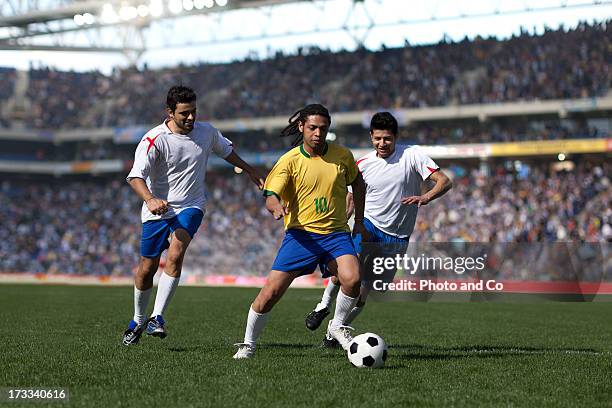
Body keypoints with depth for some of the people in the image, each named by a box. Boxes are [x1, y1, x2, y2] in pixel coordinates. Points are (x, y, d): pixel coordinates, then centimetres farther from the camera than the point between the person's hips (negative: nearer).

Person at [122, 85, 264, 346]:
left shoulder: (206, 131, -2)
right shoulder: (154, 139, -16)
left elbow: (225, 150, 21)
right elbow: (136, 176, -26)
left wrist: (250, 171, 29)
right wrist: (150, 200, -44)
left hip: (190, 207, 1)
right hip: (158, 210, -1)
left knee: (175, 256, -24)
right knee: (146, 268, 7)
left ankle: (157, 318, -20)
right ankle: (138, 322, 30)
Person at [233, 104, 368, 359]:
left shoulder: (342, 155, 2)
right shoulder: (289, 161, -6)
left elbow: (357, 183, 21)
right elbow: (271, 196, -15)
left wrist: (359, 219, 17)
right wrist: (277, 207, -39)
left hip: (336, 232, 2)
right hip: (300, 233, -2)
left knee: (352, 278, -24)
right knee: (271, 291, -8)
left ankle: (337, 326, 5)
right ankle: (248, 344, 13)